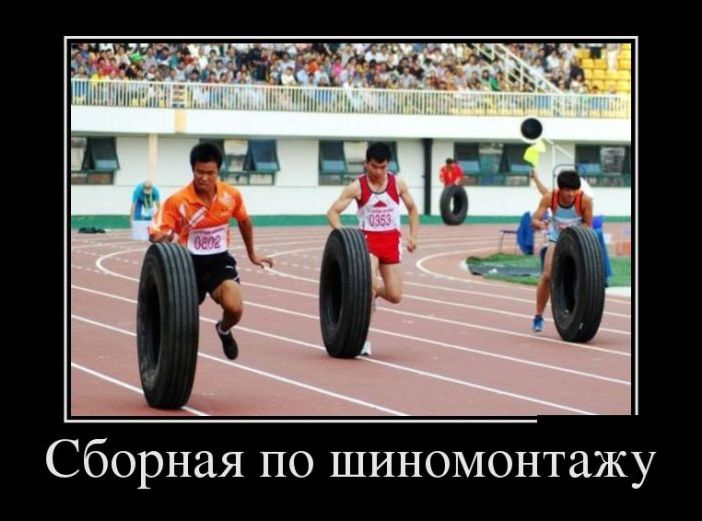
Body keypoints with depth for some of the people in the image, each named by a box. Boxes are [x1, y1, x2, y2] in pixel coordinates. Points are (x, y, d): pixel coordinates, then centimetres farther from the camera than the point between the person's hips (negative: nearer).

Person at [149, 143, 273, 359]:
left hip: (219, 259, 1)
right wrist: (162, 238, -42)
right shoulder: (177, 201, -18)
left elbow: (244, 221, 14)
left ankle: (224, 330, 17)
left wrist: (252, 254, 24)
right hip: (189, 261, -1)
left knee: (235, 307, -21)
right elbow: (156, 235, -17)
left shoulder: (232, 195, -8)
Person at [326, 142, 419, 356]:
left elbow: (412, 209, 13)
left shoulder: (397, 183, -1)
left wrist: (413, 236, 4)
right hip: (368, 240, -3)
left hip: (391, 241, 3)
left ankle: (372, 293, 37)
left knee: (395, 296, 0)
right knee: (370, 285, -24)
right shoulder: (357, 187, -9)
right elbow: (333, 212, -11)